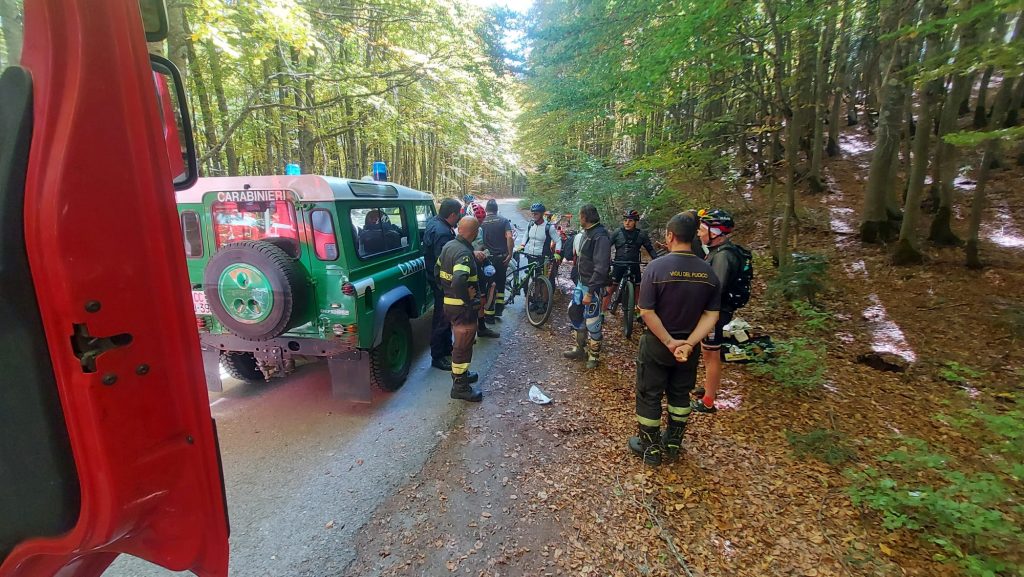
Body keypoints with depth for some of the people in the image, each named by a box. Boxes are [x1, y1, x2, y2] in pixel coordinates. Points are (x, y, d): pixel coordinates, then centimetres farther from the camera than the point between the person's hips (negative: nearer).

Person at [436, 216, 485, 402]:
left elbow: (437, 272, 14)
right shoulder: (465, 253, -25)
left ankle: (460, 373, 40)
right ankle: (460, 386, 15)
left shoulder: (448, 245, 5)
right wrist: (468, 299, -24)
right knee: (463, 345, 3)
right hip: (463, 307, -9)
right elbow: (459, 281, -39)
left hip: (449, 302, 9)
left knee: (461, 341, 24)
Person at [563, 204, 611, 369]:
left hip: (592, 286, -9)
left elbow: (600, 268, -24)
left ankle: (594, 355, 19)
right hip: (581, 282, 9)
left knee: (592, 321, 1)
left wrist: (590, 292, -24)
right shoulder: (586, 233, 10)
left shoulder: (601, 237, -20)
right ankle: (580, 348, 30)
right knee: (574, 312, 15)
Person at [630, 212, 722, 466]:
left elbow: (646, 312, -22)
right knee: (680, 393, 22)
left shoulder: (656, 266, -19)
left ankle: (650, 448, 25)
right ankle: (673, 441, 37)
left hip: (656, 344, -4)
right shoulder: (708, 272, -5)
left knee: (649, 396, 12)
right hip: (688, 344, 4)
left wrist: (669, 342, -16)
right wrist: (688, 343, -13)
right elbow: (711, 315, -7)